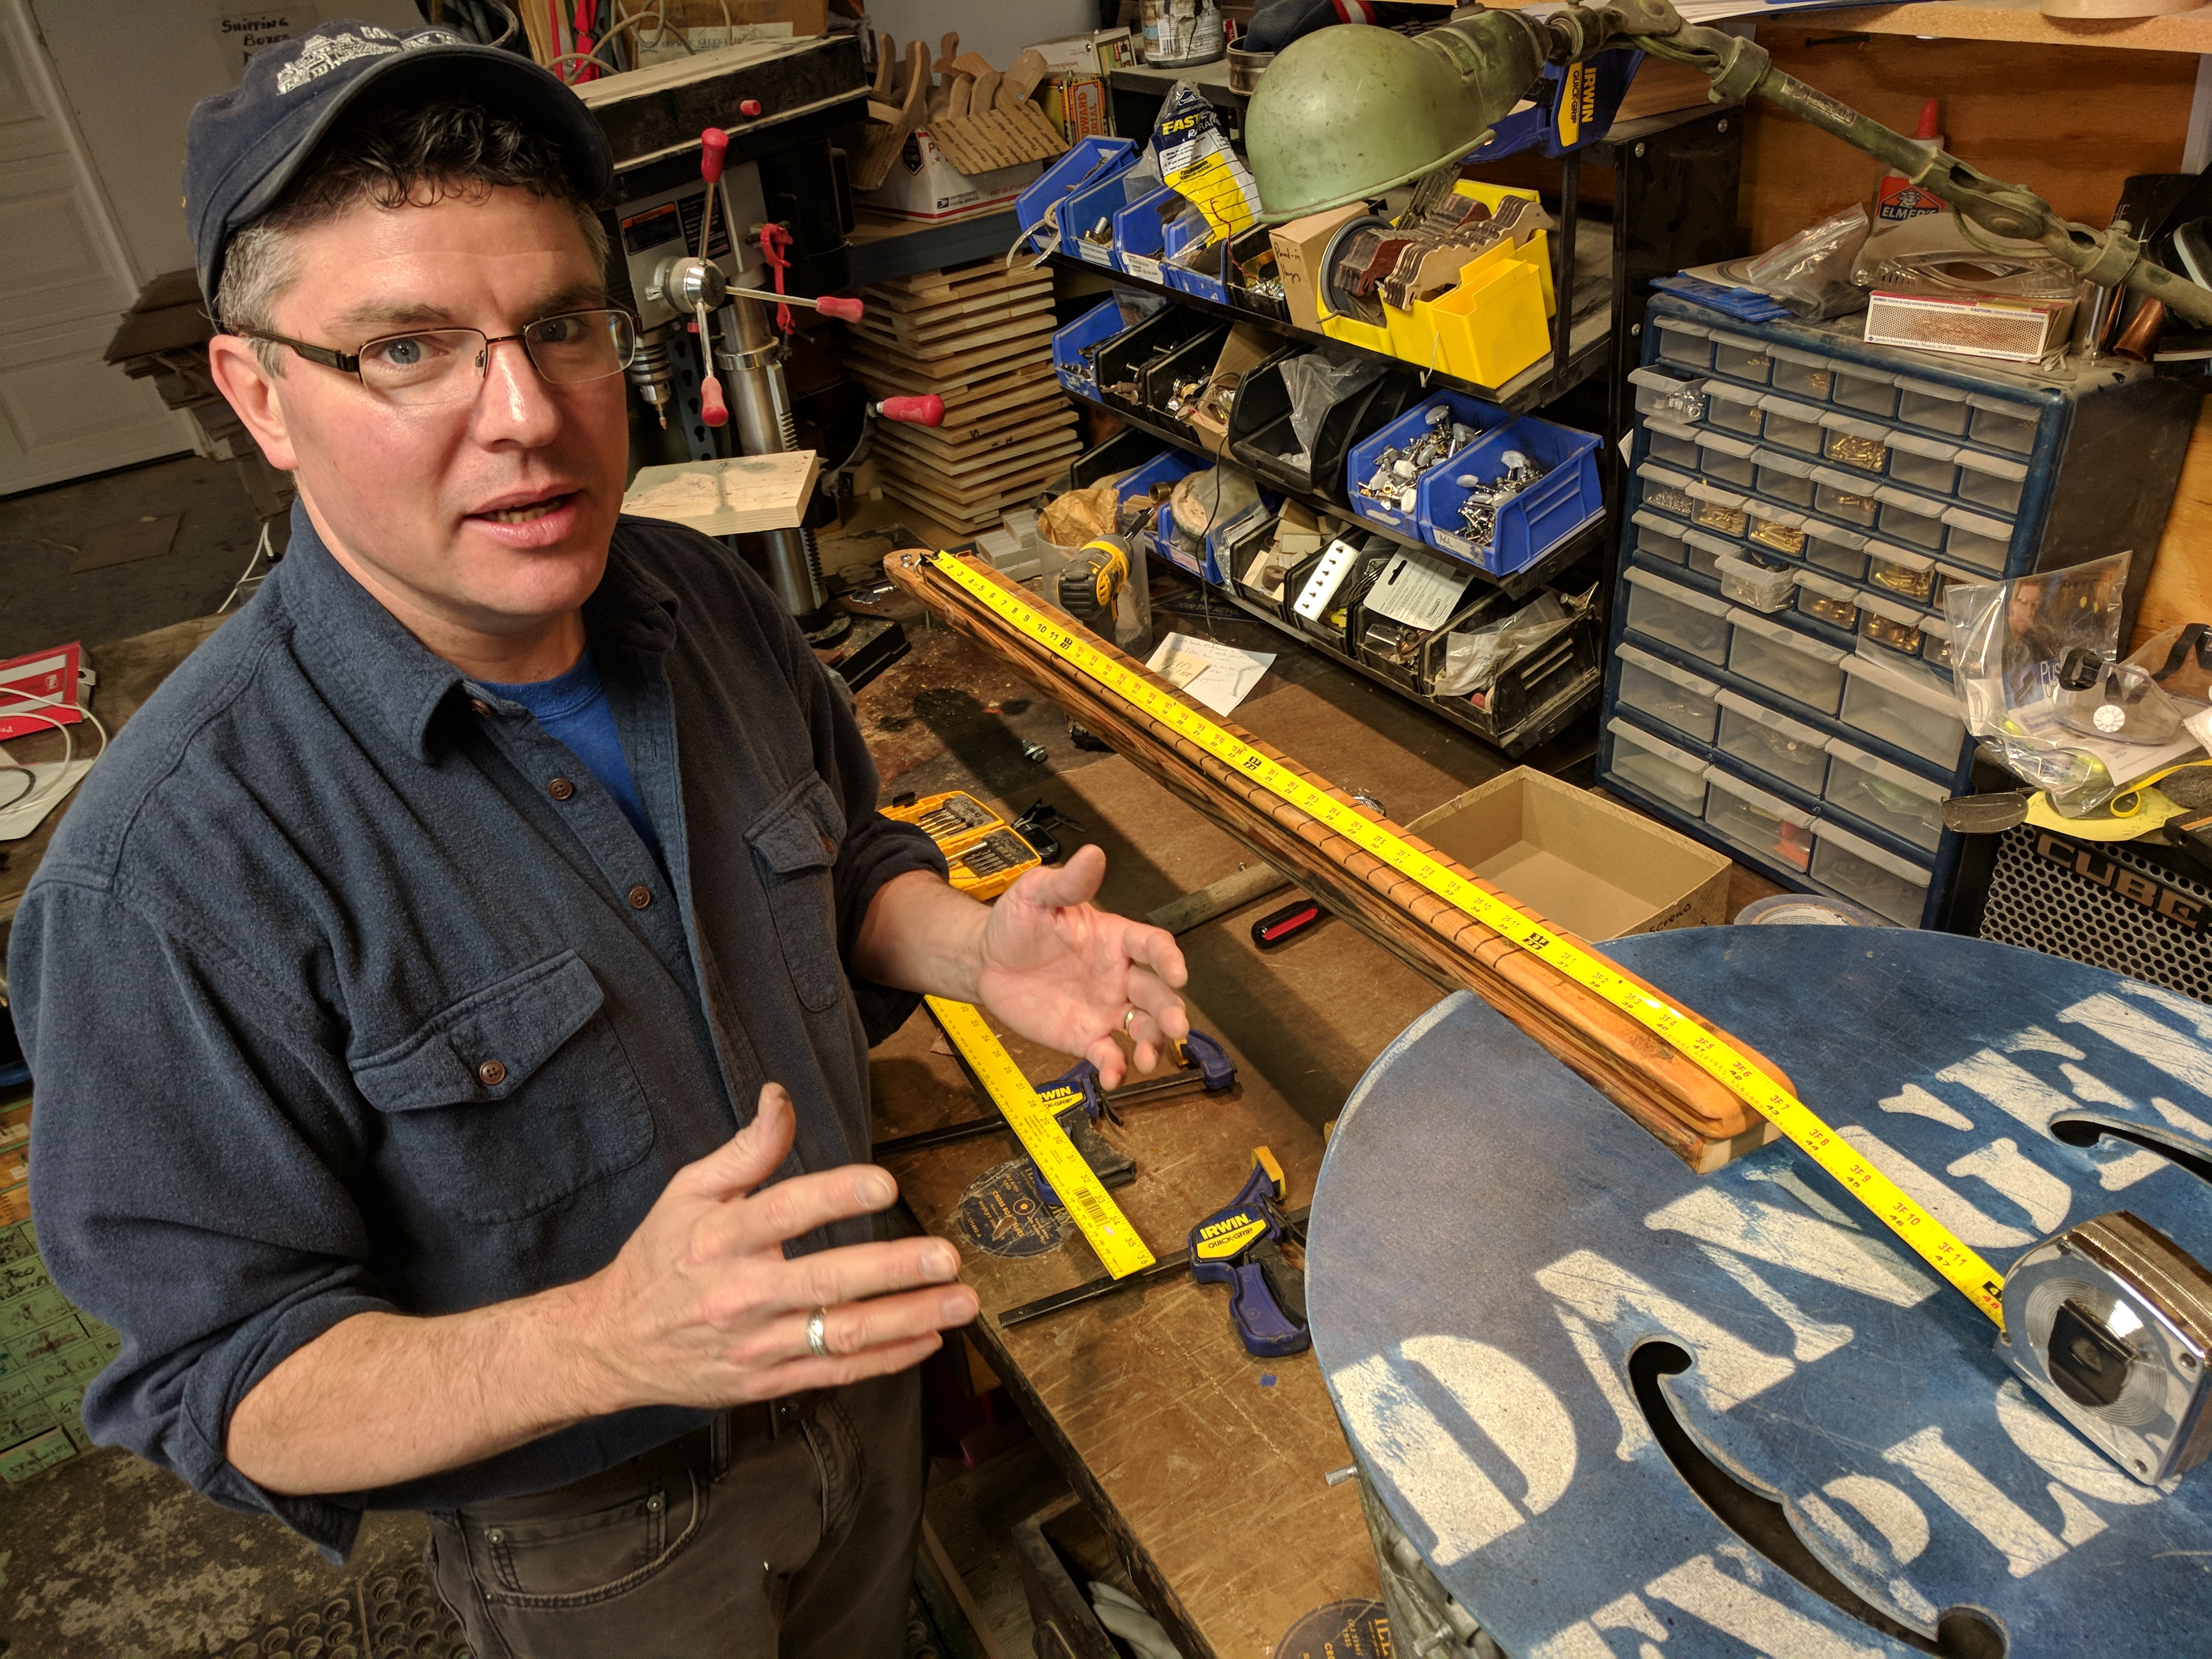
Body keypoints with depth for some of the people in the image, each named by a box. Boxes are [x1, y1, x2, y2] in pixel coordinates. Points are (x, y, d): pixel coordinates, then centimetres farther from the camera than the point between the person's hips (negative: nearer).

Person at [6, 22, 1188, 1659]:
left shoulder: (708, 601, -12)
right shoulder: (178, 868, -30)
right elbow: (228, 1385, -24)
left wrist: (972, 947, -17)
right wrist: (610, 1340, -41)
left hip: (851, 1376, 5)